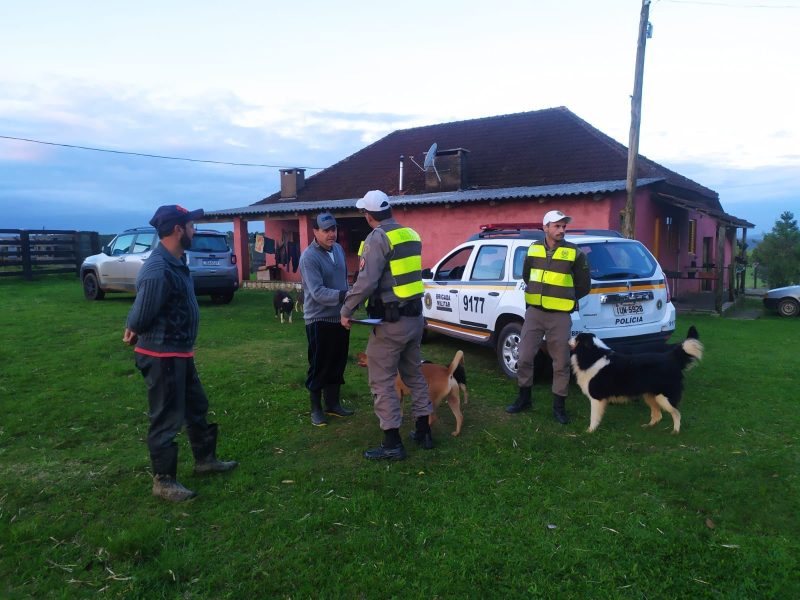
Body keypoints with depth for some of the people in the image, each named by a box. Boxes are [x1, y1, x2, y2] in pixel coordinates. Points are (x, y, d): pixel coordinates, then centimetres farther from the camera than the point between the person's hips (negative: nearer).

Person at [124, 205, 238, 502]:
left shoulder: (176, 262, 7)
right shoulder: (158, 271, -26)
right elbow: (140, 316, -21)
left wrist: (134, 329, 1)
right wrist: (134, 331, -1)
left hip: (180, 353, 10)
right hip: (162, 357, -10)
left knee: (196, 407, 22)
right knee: (166, 419, 3)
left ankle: (204, 459, 39)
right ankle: (163, 481, 19)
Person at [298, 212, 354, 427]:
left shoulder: (338, 249, 5)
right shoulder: (309, 257, -18)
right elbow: (318, 292, -27)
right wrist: (344, 295, -38)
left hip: (340, 318, 7)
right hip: (319, 320, -7)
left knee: (338, 364, 15)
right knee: (319, 366, 4)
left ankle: (333, 404, 29)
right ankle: (316, 408, 19)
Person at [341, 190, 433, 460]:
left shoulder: (378, 237, -15)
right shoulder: (410, 234, 9)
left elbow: (367, 281, -23)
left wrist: (346, 310, -11)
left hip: (391, 322, -8)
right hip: (415, 317, 8)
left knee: (382, 381, 2)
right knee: (414, 375, 20)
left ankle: (392, 443, 7)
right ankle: (423, 432, 28)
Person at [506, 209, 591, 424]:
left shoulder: (575, 253, -3)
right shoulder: (533, 249, 5)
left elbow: (583, 286, 6)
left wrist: (563, 299, 12)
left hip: (560, 317, -2)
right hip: (534, 312, 3)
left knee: (561, 363, 5)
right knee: (524, 357, 5)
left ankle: (559, 405, 19)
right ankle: (524, 398, 24)